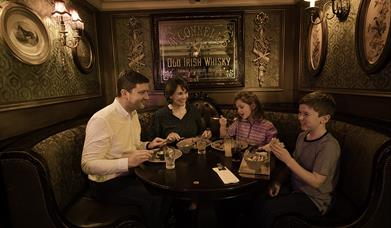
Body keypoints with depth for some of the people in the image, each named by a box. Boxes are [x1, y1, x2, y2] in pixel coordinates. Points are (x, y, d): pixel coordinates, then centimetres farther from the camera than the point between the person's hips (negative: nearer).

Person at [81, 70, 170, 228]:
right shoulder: (101, 120, -24)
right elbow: (88, 165, -25)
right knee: (155, 198, -23)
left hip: (129, 175, 8)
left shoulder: (133, 113, 5)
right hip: (107, 184, -8)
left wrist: (148, 145, -2)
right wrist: (127, 162, -34)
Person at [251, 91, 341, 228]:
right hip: (295, 189, 7)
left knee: (267, 208, -21)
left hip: (315, 200, -6)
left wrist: (287, 159, -32)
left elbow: (316, 182, -25)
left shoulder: (329, 145, -22)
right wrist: (278, 181, -3)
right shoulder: (302, 136, 0)